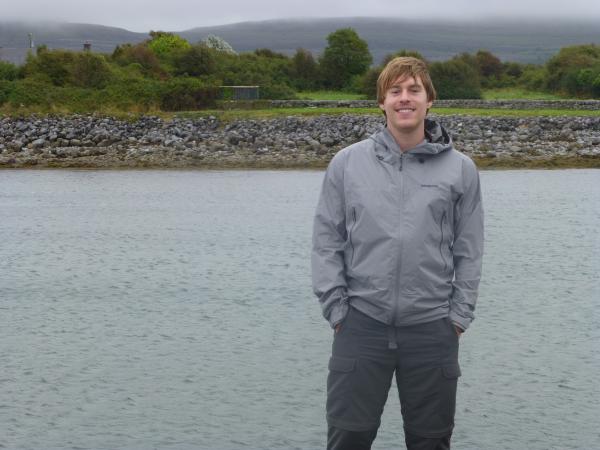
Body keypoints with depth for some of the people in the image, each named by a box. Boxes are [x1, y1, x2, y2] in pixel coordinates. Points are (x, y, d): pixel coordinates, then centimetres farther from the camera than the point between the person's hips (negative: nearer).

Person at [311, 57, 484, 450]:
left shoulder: (460, 168, 2)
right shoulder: (347, 163, 2)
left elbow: (469, 251, 5)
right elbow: (327, 242, 4)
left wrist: (460, 315, -1)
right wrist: (336, 308, -2)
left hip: (433, 328, 0)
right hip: (361, 324, 0)